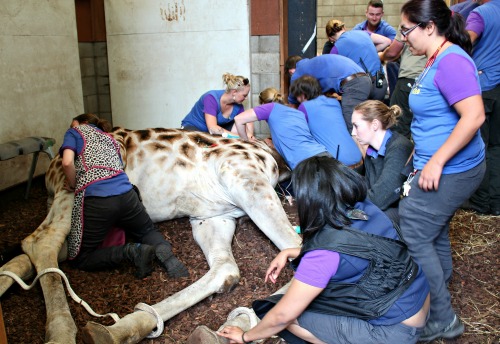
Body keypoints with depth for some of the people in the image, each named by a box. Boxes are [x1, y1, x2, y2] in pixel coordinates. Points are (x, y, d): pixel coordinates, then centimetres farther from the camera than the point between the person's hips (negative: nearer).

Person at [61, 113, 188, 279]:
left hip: (96, 201, -5)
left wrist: (73, 184, 11)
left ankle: (130, 251, -13)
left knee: (80, 259, 12)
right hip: (126, 195, 5)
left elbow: (67, 162, -6)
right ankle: (163, 250, -8)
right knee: (148, 232, 29)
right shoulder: (110, 138, 31)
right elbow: (119, 167, 19)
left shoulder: (75, 132, 15)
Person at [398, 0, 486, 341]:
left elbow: (474, 115, -30)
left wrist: (436, 161, -28)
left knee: (411, 237, -4)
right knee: (435, 233, 21)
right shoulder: (438, 60, 11)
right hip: (440, 167, 10)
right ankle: (440, 297, 40)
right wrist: (422, 155, 21)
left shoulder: (451, 61, -20)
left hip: (450, 171, -10)